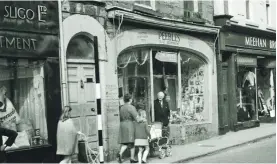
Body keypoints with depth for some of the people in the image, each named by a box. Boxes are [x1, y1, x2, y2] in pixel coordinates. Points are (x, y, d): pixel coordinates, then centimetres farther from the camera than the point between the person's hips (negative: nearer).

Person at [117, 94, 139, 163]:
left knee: (124, 143, 7)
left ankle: (120, 153, -17)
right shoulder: (131, 107, -9)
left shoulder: (121, 108, 13)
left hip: (122, 125, 6)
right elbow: (136, 117, -14)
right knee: (132, 142, 1)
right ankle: (132, 158, 4)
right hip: (130, 125, -6)